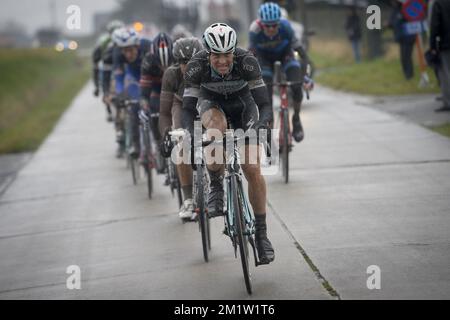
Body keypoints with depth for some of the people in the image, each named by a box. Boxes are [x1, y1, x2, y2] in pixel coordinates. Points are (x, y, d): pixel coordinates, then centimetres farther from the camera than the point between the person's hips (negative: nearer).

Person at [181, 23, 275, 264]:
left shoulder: (247, 62, -34)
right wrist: (190, 135, -51)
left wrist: (260, 125, -55)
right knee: (216, 127, -38)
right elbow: (188, 110, -32)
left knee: (252, 170, -11)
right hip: (211, 102, 0)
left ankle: (261, 233, 3)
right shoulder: (196, 67, -32)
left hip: (242, 103, 0)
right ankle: (216, 187, -16)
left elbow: (265, 105, -34)